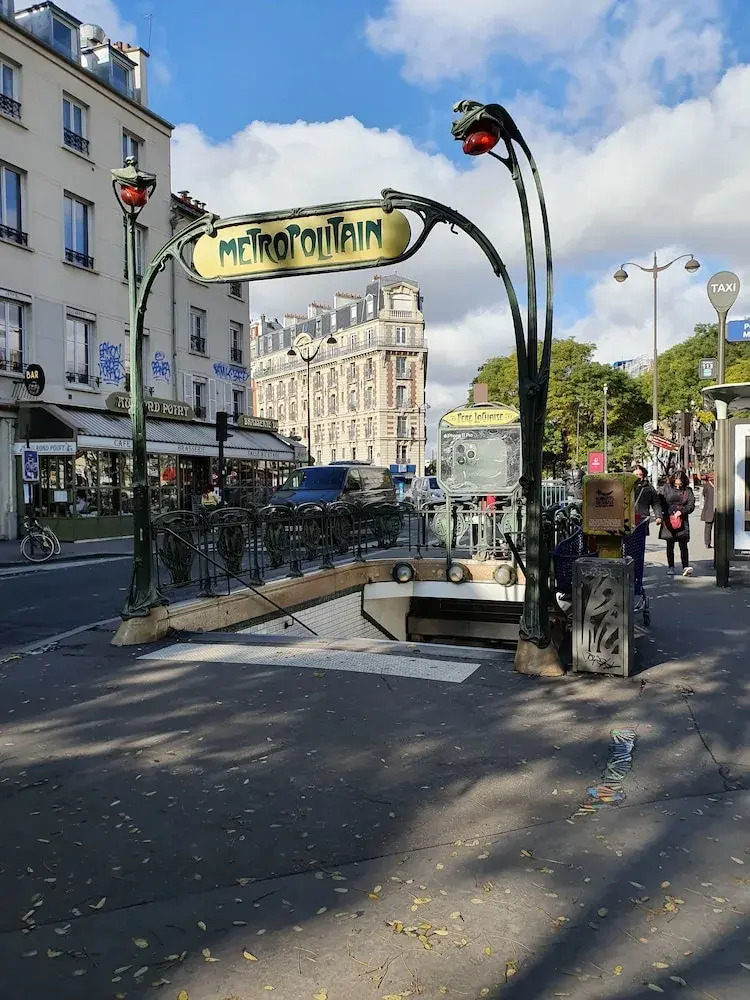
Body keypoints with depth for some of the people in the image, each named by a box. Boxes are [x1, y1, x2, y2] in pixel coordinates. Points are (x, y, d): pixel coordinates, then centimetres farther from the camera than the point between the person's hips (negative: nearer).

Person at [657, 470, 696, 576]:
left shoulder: (688, 491, 6)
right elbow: (660, 503, 0)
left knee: (683, 545, -6)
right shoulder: (666, 489, 4)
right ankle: (670, 567, 14)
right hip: (668, 521, 0)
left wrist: (681, 511, -15)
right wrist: (659, 516, -11)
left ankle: (686, 567, -9)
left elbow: (691, 505, 1)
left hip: (682, 521, 0)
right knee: (670, 545, 7)